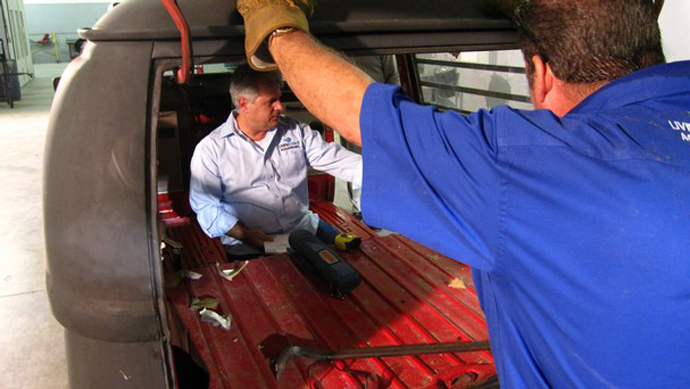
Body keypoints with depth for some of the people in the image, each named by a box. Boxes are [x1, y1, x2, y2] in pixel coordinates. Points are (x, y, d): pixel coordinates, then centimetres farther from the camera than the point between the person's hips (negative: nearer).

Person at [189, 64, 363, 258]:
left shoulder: (296, 132, 8)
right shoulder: (210, 148, -2)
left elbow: (337, 160, 2)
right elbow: (206, 206, -3)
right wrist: (244, 234, -17)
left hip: (305, 228, 5)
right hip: (249, 248, -4)